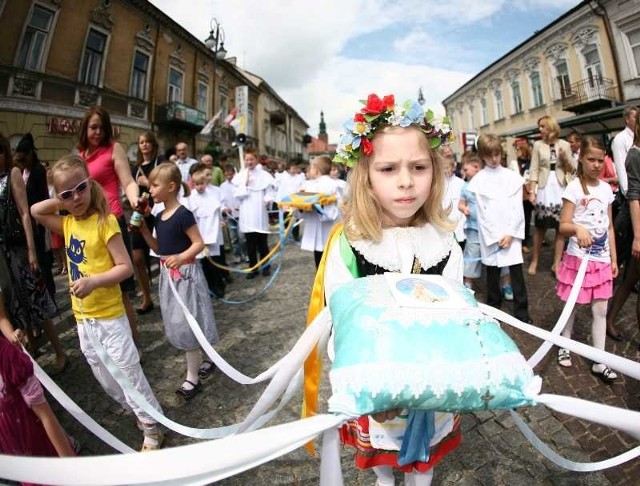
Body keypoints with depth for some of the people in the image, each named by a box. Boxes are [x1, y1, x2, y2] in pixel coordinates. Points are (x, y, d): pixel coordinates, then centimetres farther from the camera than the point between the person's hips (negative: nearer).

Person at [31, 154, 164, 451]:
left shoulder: (105, 221, -16)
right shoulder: (68, 223, 4)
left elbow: (126, 267, -18)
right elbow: (34, 212, 16)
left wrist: (93, 281, -32)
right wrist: (60, 203, 1)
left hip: (109, 314, -7)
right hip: (82, 316, 7)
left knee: (128, 371, 2)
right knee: (103, 375, 20)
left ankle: (151, 426, 19)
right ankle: (137, 410, 40)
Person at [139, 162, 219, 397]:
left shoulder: (183, 214, -16)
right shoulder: (159, 216, 8)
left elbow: (199, 243, -17)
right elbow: (158, 248, 12)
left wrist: (181, 257, -32)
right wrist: (144, 230, 2)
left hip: (185, 273, -9)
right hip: (168, 274, 9)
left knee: (187, 323, -1)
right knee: (179, 323, 16)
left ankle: (192, 377, 11)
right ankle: (200, 363, 32)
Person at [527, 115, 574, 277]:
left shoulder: (565, 145, 5)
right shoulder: (538, 145, 3)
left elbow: (571, 170, 8)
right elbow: (534, 170, -1)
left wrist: (565, 158, -11)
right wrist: (532, 191, -10)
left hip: (561, 188, 1)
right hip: (544, 189, -1)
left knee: (560, 227, 2)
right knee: (540, 226, 4)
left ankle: (556, 263, 9)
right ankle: (535, 261, 15)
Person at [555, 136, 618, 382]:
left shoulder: (606, 189, 6)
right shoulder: (574, 188, -9)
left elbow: (609, 227, 12)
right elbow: (563, 226, -12)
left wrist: (613, 259, 11)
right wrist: (577, 228, -34)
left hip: (601, 259, 5)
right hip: (578, 257, -4)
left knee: (600, 310, 8)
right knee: (571, 305, 9)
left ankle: (599, 362, 17)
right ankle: (565, 346, 29)